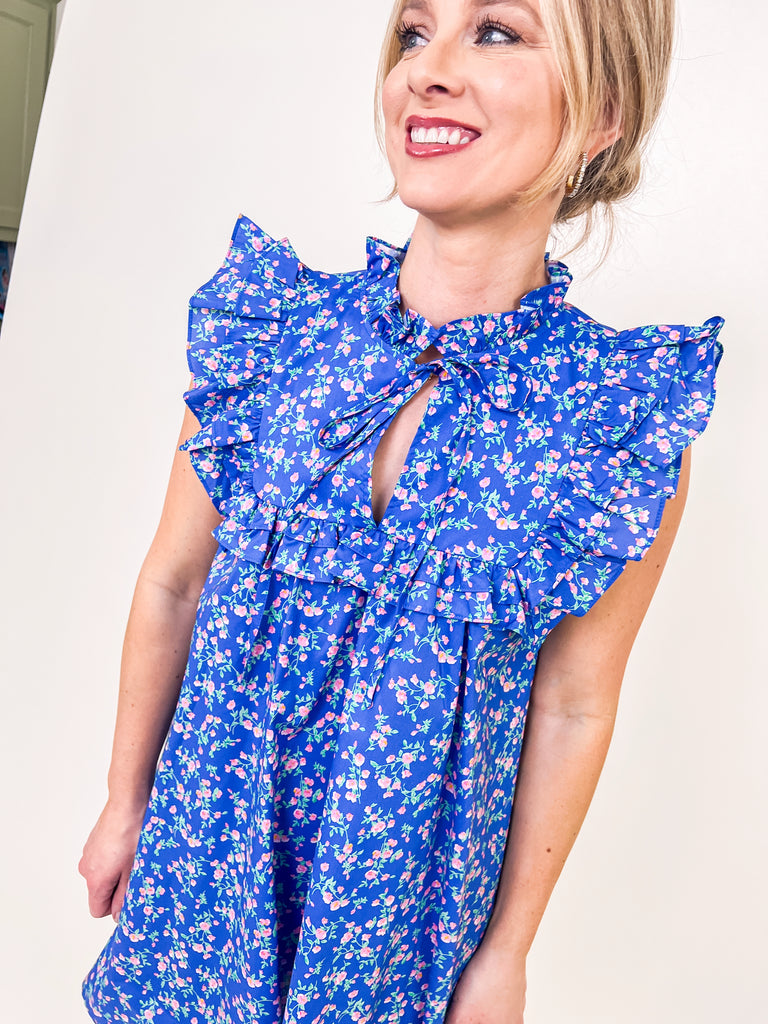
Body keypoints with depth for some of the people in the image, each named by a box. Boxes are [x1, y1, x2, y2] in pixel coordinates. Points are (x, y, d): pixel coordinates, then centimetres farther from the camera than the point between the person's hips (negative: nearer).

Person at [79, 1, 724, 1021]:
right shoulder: (272, 326, -13)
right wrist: (124, 803, 7)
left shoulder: (631, 429, -18)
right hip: (207, 844, 2)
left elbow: (574, 708, -9)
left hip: (415, 887, -1)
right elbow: (172, 585, -3)